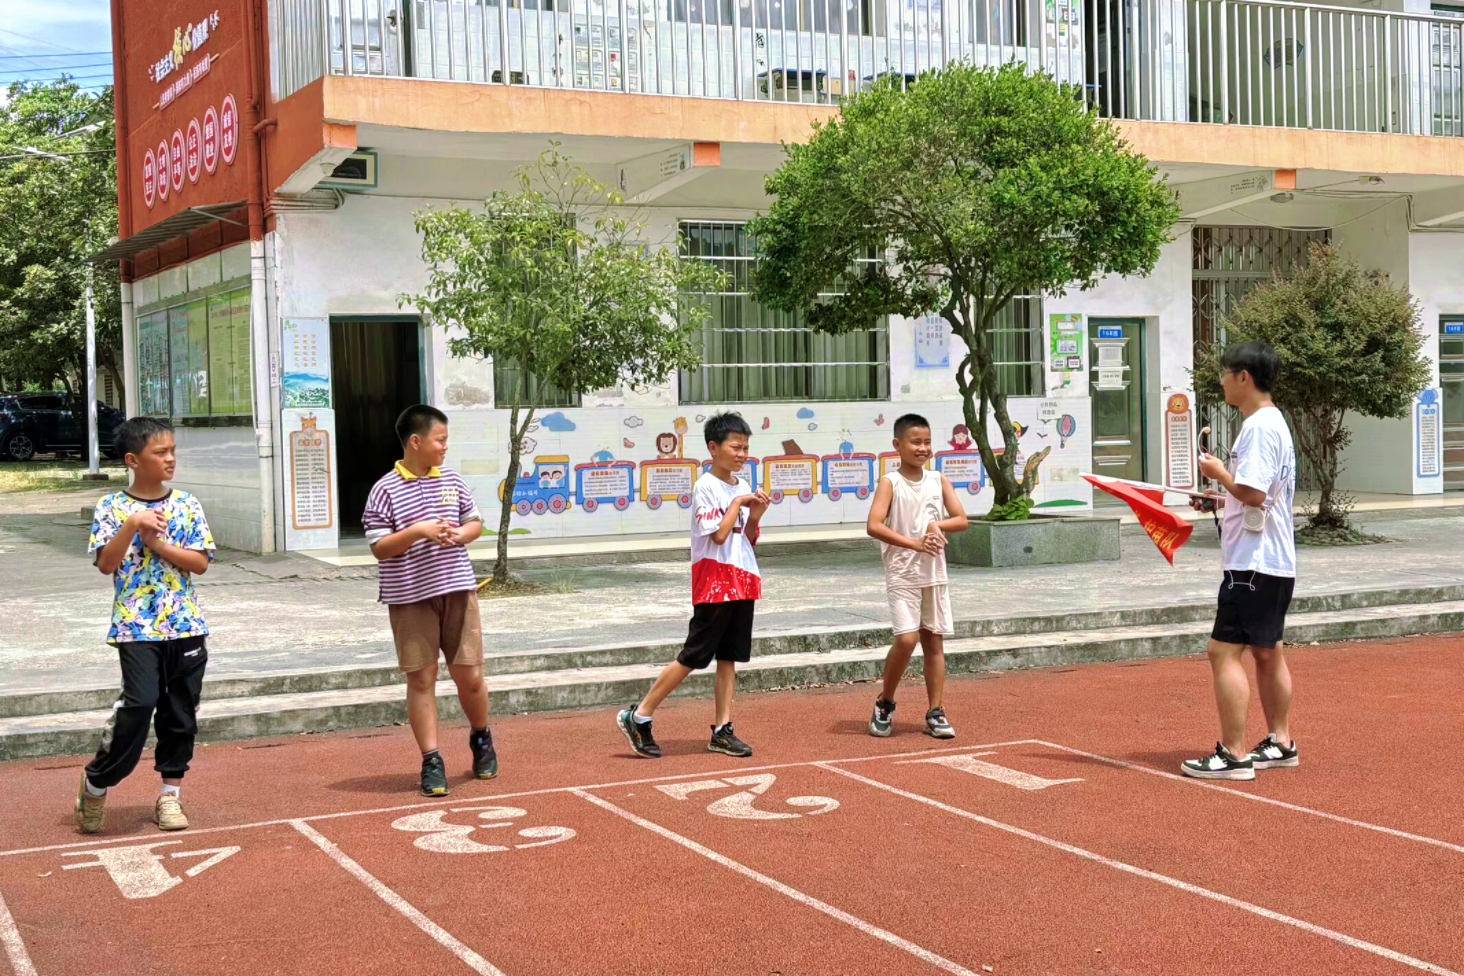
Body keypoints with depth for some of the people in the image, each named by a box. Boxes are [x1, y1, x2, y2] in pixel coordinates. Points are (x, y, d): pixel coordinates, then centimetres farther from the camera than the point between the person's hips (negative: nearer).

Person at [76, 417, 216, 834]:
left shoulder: (186, 504, 5)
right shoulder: (113, 508, -1)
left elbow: (200, 562, 0)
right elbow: (107, 563, -10)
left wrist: (157, 543, -11)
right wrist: (133, 525, -21)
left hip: (186, 626, 3)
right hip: (137, 627, -3)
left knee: (181, 713, 6)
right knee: (139, 703, -16)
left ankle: (171, 795, 18)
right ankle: (96, 782, 4)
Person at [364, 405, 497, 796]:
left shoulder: (453, 481, 7)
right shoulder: (386, 490, -6)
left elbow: (476, 522, 17)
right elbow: (378, 548, -8)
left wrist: (460, 534, -5)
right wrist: (417, 531, -22)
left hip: (457, 588, 3)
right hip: (410, 598, -3)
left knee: (469, 674, 5)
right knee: (421, 678, 2)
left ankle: (481, 739, 31)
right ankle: (431, 761, 10)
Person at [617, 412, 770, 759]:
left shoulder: (742, 488, 12)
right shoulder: (706, 487, -11)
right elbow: (719, 534, -20)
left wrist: (756, 515, -2)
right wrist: (738, 504, -10)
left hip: (743, 583, 7)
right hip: (714, 583, -7)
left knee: (729, 657, 7)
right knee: (693, 656, -6)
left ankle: (722, 731, 11)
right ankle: (638, 717, 2)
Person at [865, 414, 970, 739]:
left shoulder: (939, 480, 7)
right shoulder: (890, 483, -6)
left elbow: (962, 520, 5)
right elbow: (874, 526, -17)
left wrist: (938, 525, -15)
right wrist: (915, 543, -23)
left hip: (935, 574, 4)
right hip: (902, 574, -4)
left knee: (934, 641, 5)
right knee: (906, 638, -14)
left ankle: (936, 713, 12)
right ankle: (884, 705, 7)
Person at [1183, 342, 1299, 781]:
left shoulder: (1259, 427, -18)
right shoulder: (1273, 422, 15)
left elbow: (1253, 493, -26)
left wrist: (1221, 474, -10)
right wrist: (1221, 498, 13)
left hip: (1254, 562, -11)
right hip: (1274, 562, 11)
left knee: (1225, 651, -9)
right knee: (1267, 651, 17)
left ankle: (1233, 755, -8)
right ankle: (1280, 743, 25)